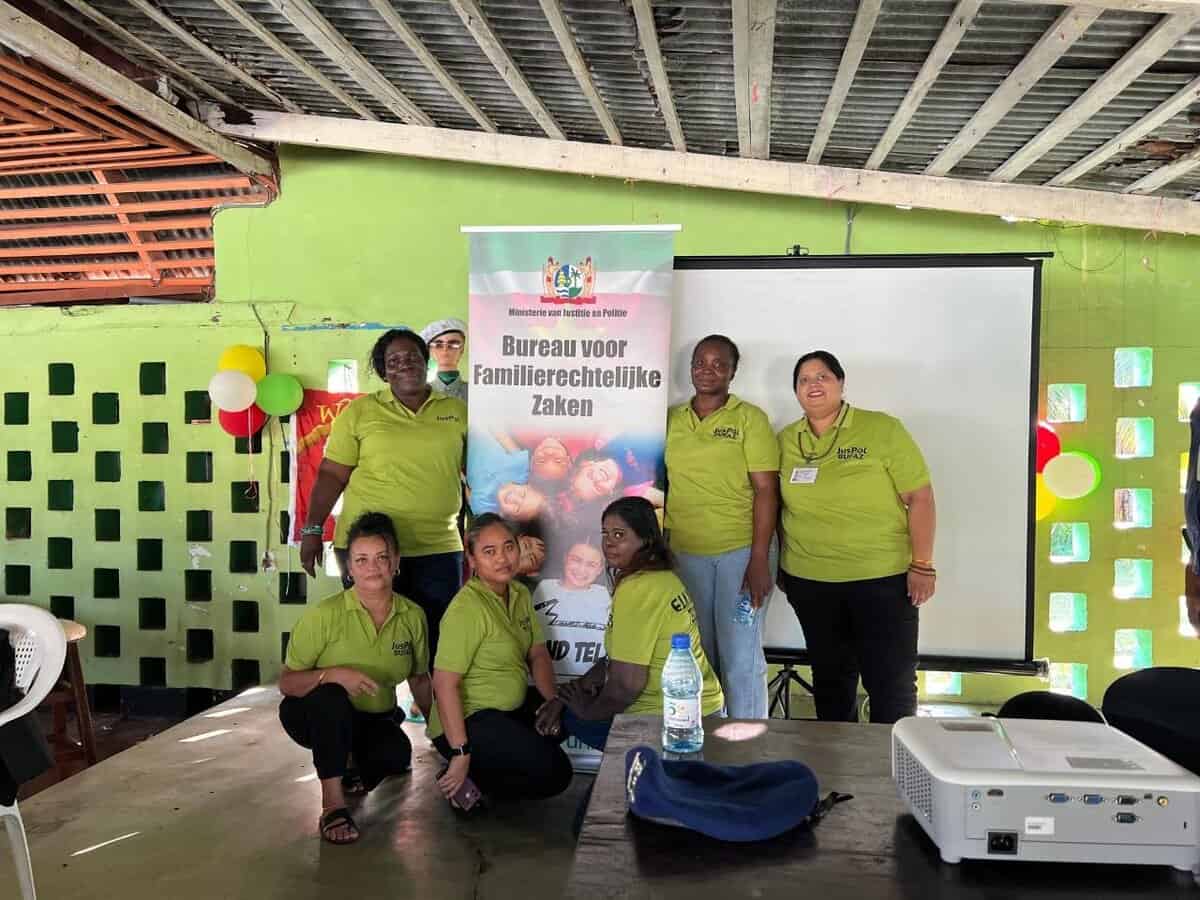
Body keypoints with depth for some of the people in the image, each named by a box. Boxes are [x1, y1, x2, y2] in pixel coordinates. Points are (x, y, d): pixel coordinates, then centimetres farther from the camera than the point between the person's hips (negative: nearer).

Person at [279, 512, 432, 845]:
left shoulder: (413, 615, -8)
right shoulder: (325, 615, -19)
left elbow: (420, 680, 7)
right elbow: (286, 683, -17)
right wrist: (333, 674, -35)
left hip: (374, 719, 3)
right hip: (319, 715, -3)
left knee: (397, 754, -28)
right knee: (330, 695, -36)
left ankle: (356, 773, 10)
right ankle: (332, 803, -24)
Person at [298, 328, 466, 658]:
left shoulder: (457, 411, 8)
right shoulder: (360, 411, 3)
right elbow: (331, 474, 3)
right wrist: (312, 530, -2)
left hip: (438, 550, 2)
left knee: (436, 642, 7)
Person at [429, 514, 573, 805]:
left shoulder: (520, 594, 4)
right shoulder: (467, 608, -22)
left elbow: (538, 653, 10)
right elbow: (444, 684, -24)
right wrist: (460, 754, -25)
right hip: (468, 718, -9)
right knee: (554, 772, -18)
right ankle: (464, 782, -2)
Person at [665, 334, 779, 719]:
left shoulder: (750, 418, -2)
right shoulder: (670, 419, 9)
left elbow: (765, 490, -6)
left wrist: (759, 560, -12)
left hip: (740, 552, -3)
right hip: (684, 553, 3)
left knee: (741, 658, 1)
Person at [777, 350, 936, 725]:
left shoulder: (882, 430, -8)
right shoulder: (784, 441, 3)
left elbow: (919, 498, -7)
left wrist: (922, 565, -9)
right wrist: (783, 562, 12)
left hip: (883, 579, -3)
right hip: (810, 582, 4)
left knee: (891, 681, 4)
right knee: (830, 678, 17)